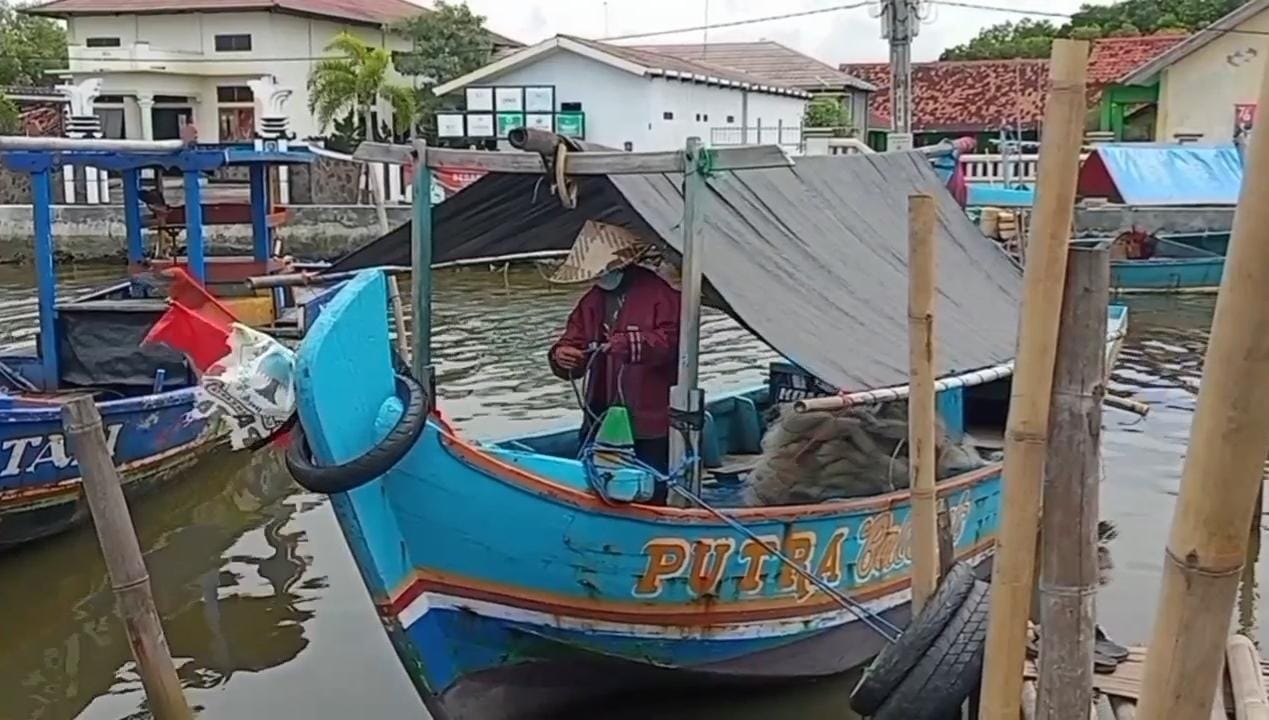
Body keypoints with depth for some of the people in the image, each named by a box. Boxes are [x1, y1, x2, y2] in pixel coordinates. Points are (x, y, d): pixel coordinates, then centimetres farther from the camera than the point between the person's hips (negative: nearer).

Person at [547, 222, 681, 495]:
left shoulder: (659, 293, -8)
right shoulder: (591, 301, 12)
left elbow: (673, 340, -19)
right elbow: (572, 341, 9)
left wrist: (633, 344, -34)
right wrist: (562, 357, -15)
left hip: (650, 422, -6)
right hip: (601, 421, 6)